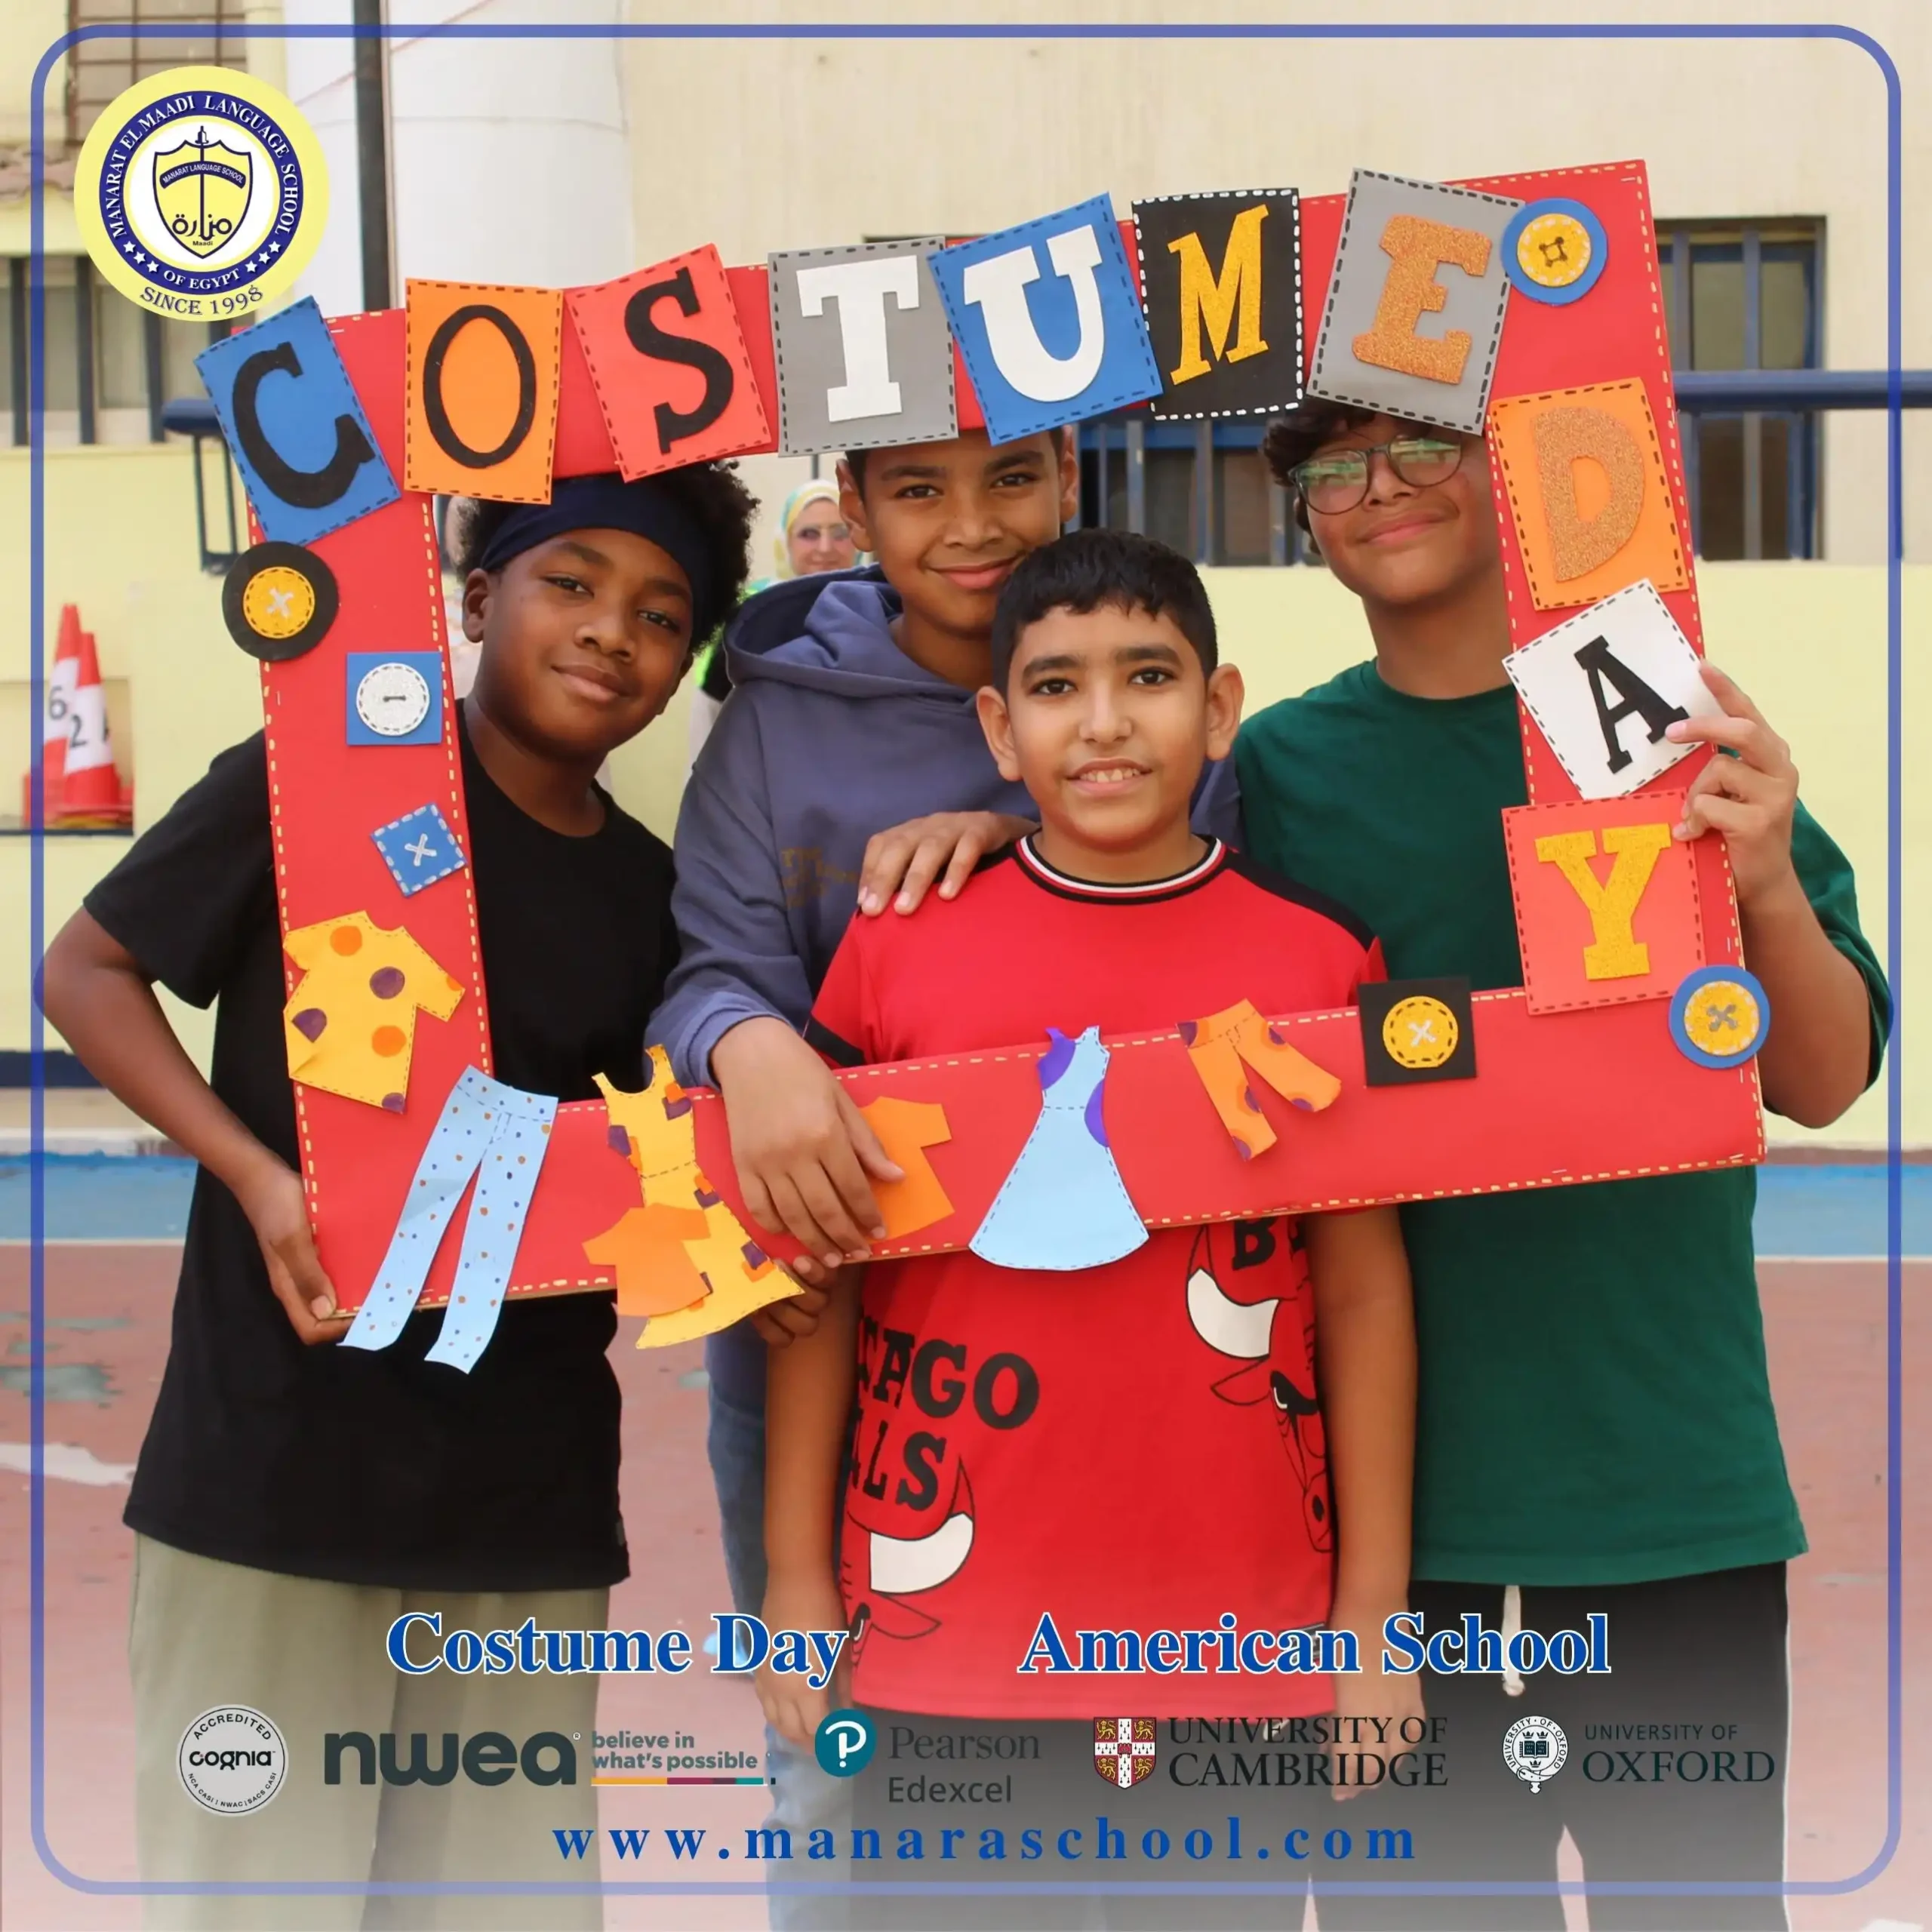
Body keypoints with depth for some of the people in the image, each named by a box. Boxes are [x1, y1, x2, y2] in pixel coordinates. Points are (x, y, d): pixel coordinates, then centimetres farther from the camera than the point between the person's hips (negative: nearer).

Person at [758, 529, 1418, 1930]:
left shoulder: (1325, 963, 1)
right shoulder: (898, 948, 1)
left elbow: (1364, 1296, 3)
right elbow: (821, 1281, 5)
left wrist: (1375, 1619, 2)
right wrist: (797, 1588, 3)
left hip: (1236, 1653, 0)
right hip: (943, 1634, 0)